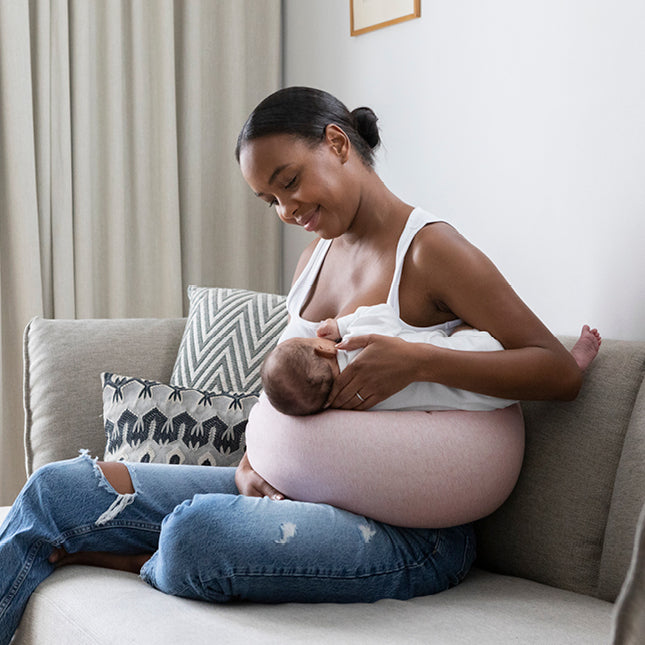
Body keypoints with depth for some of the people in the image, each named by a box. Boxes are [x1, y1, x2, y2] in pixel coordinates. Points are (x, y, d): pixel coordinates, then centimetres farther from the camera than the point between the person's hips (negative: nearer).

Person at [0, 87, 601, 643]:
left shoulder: (428, 250, -10)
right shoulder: (315, 256, 14)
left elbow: (561, 370, -15)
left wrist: (417, 360, -27)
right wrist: (254, 459, -2)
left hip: (409, 532, -7)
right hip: (299, 489, 7)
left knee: (200, 530, -33)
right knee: (58, 487, -9)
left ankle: (143, 564, -1)